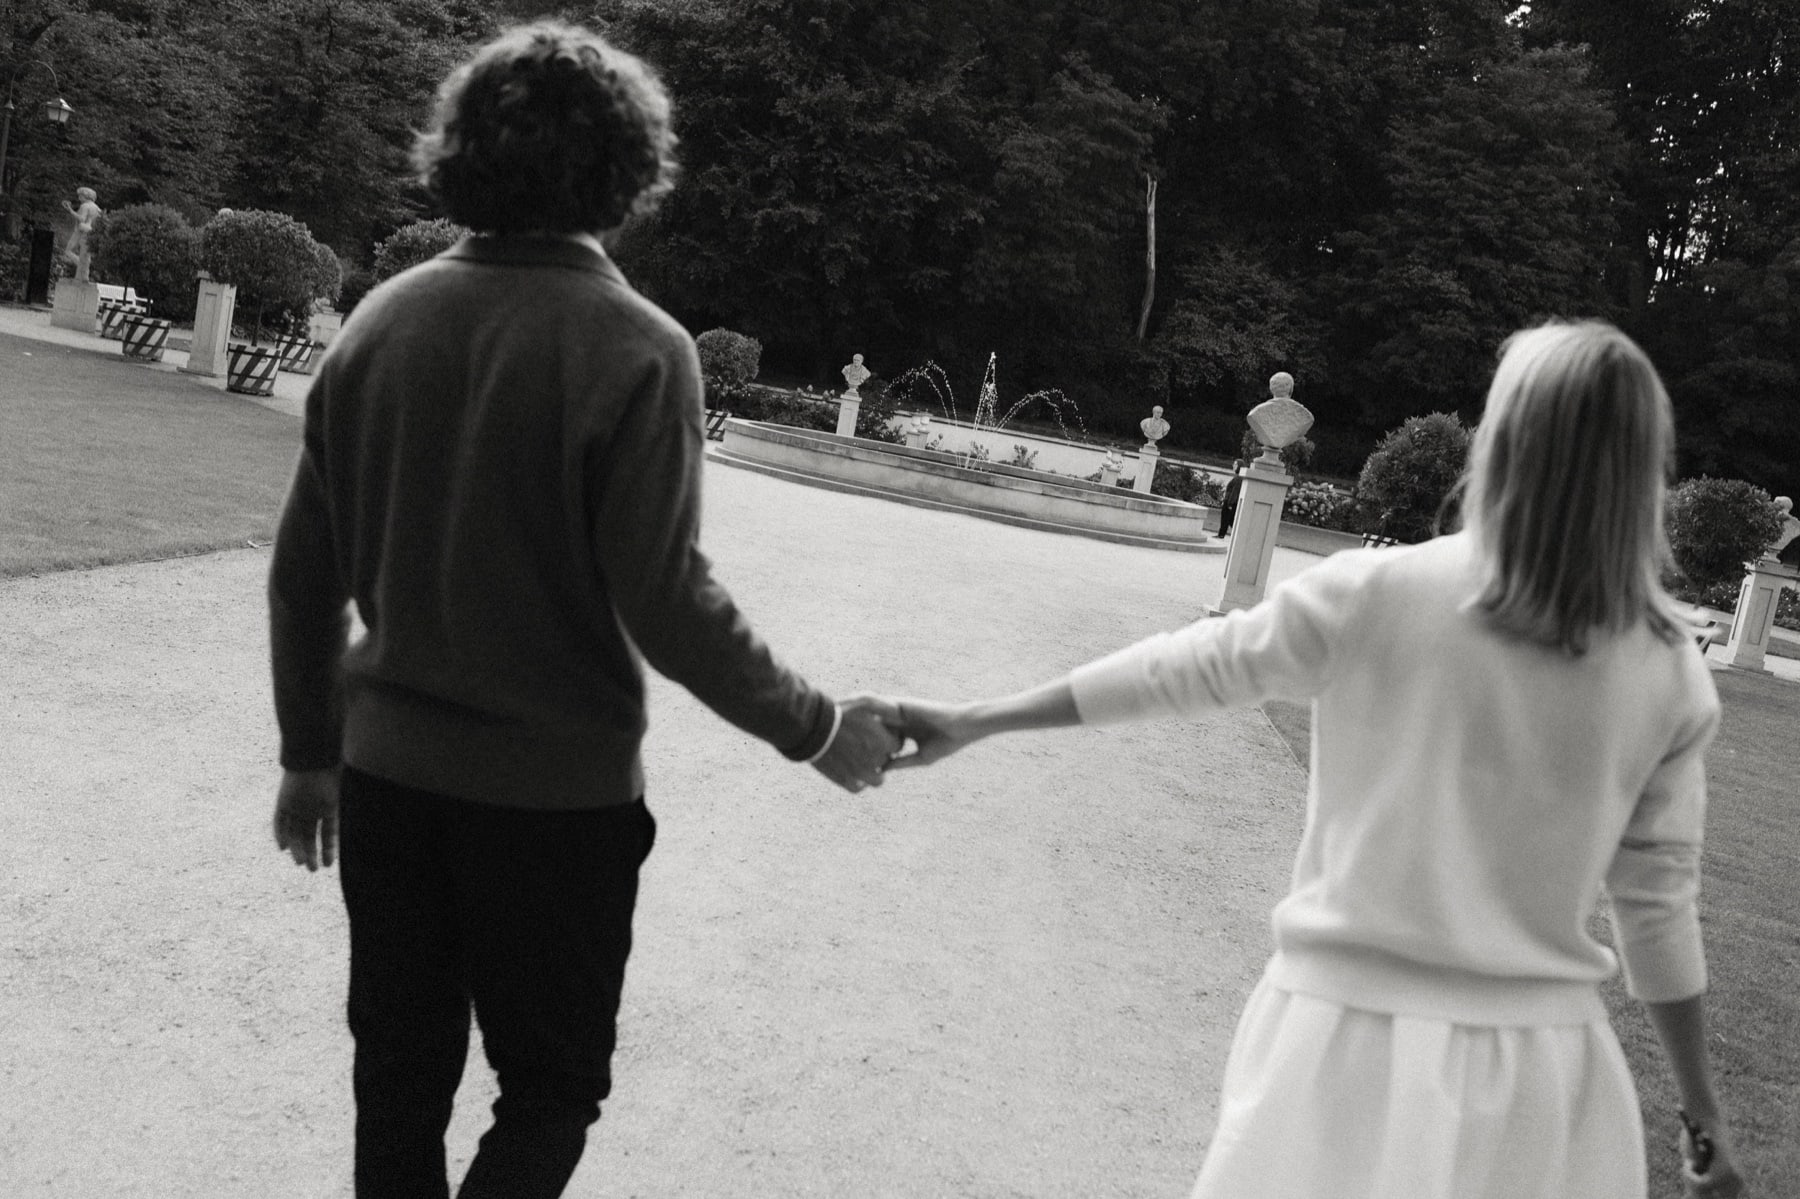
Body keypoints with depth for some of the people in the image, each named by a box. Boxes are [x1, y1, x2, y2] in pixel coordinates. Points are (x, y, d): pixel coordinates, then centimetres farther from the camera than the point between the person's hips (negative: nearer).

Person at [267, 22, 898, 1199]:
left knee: (400, 1079, 19)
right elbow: (665, 599, -18)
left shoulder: (382, 320, -1)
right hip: (555, 790, -4)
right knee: (550, 1087, 15)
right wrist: (817, 727, -5)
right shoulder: (635, 348, -16)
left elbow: (305, 572, 3)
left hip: (389, 771, 5)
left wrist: (311, 752, 14)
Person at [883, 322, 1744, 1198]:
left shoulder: (1371, 597, -13)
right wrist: (1703, 1116, 13)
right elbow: (1658, 902, -1)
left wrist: (970, 723, 8)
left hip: (1351, 1036, -2)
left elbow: (1182, 669, -4)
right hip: (1538, 1072, 2)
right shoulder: (1671, 679, -7)